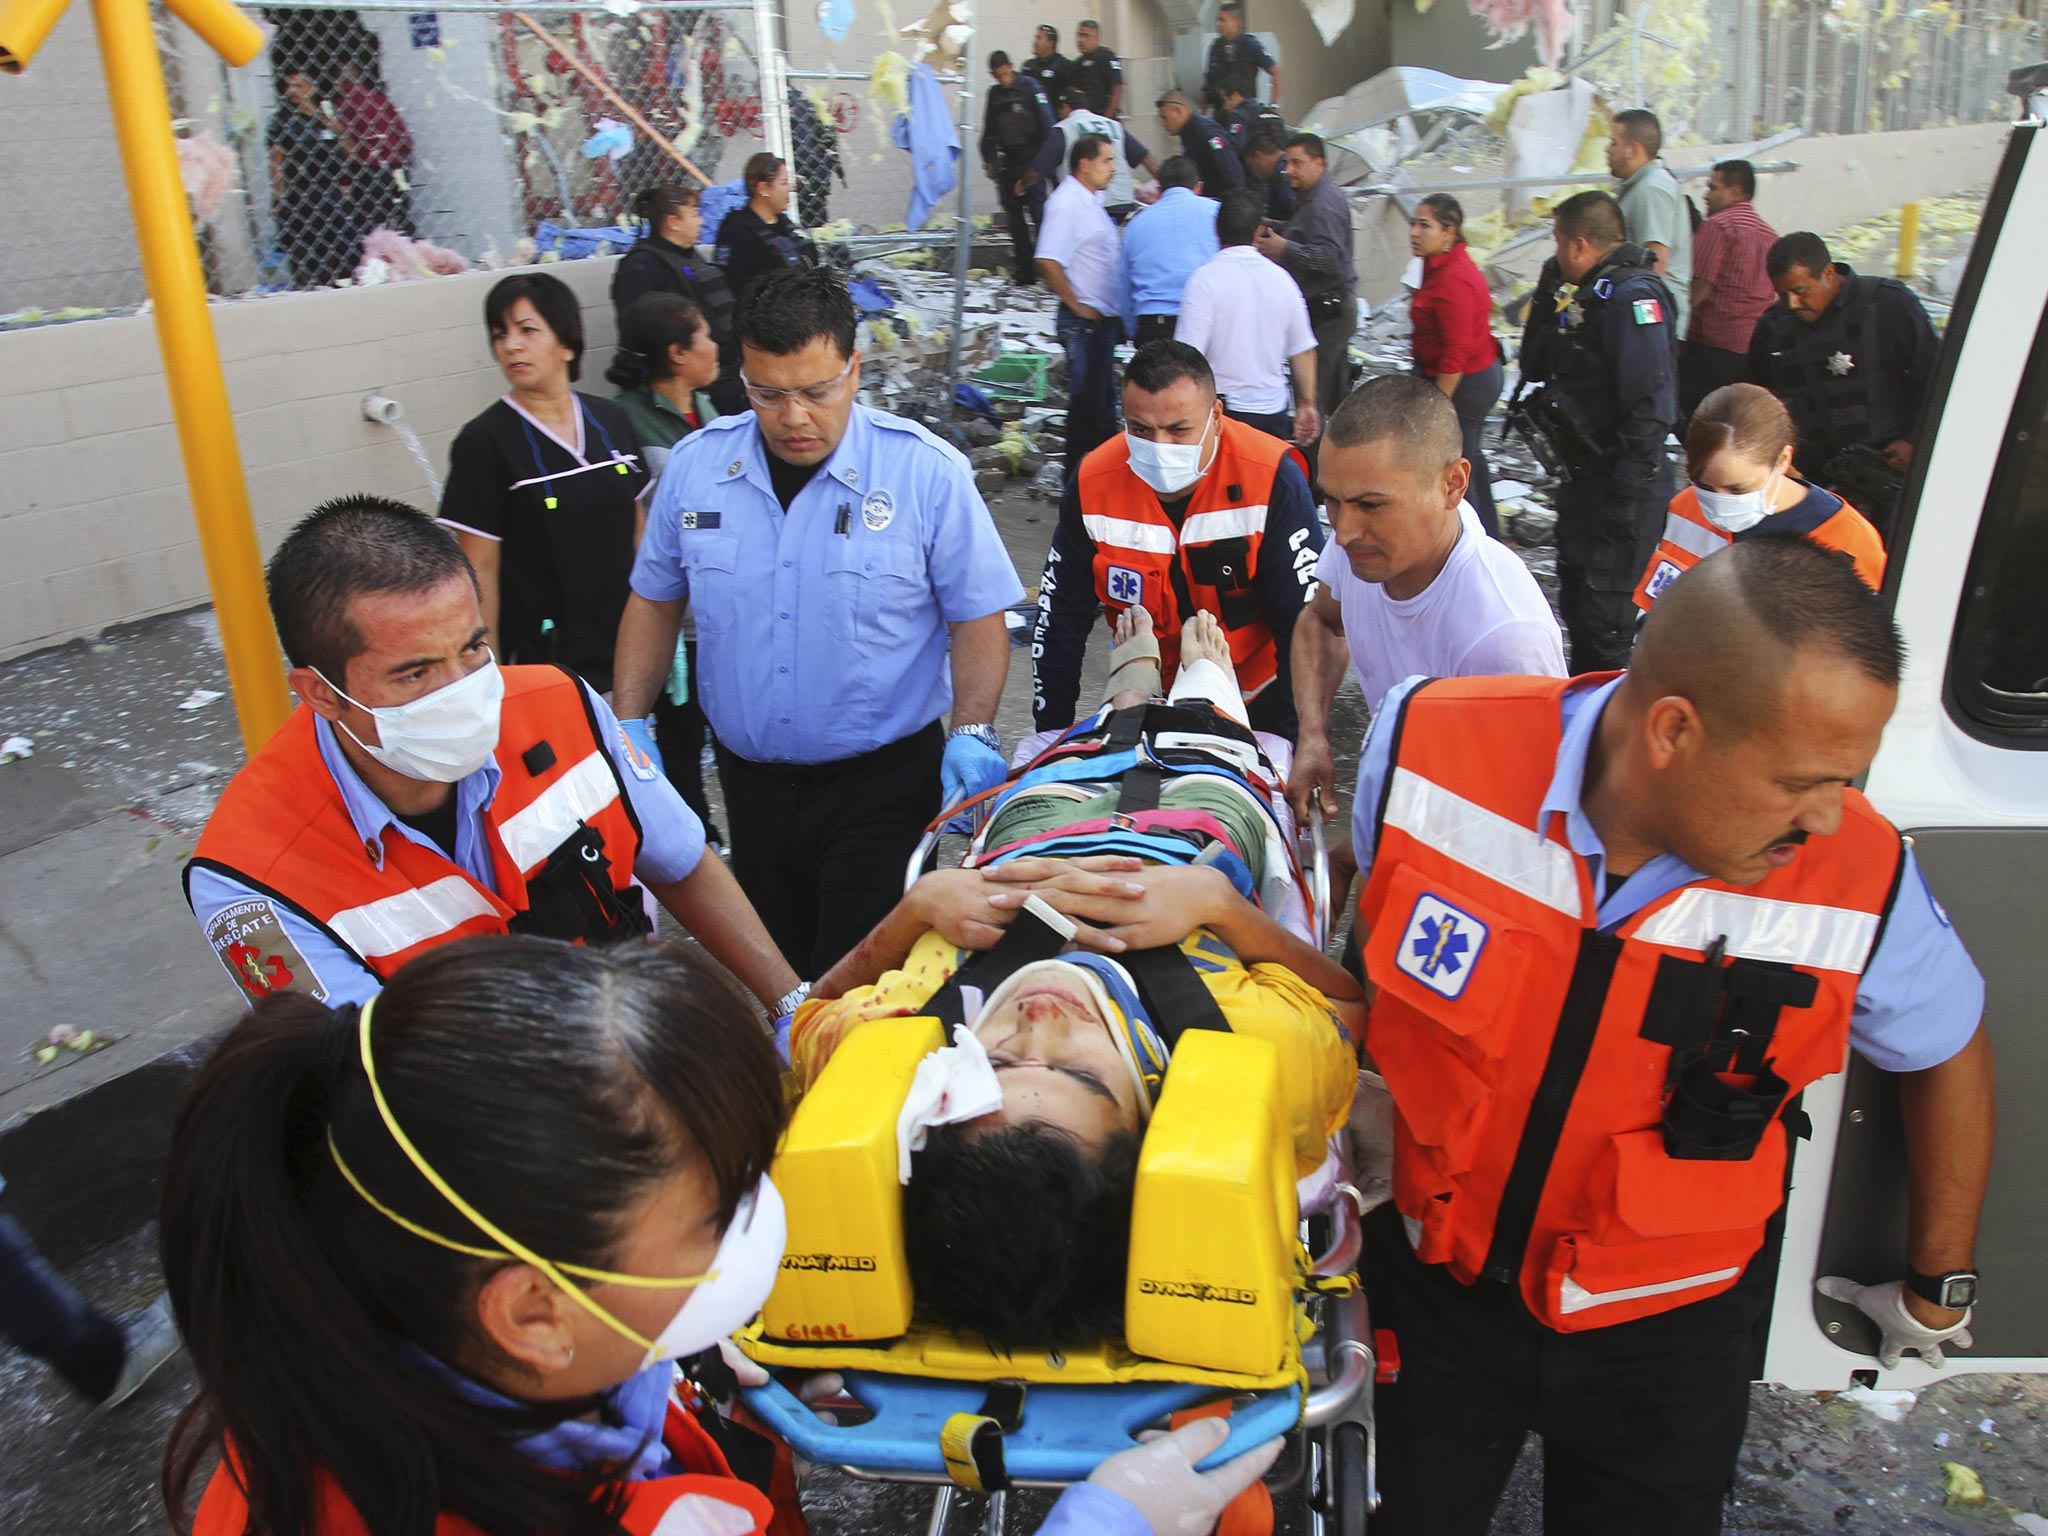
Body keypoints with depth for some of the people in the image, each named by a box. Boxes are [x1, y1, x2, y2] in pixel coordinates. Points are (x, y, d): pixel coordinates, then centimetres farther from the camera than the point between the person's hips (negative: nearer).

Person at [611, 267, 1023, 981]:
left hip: (883, 783, -4)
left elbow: (977, 617, -6)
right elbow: (654, 600, 11)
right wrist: (630, 723, 4)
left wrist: (972, 733, -18)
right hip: (748, 780, 4)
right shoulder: (695, 465, -1)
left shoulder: (927, 472, -11)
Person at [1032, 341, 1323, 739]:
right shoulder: (1094, 485, -16)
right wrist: (1052, 737, -5)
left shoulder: (1272, 481, -25)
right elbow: (1059, 620, -6)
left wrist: (1299, 746, -21)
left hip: (1258, 695, -2)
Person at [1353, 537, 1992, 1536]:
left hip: (1666, 1335, 0)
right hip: (1437, 1278, 1)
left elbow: (1947, 1048, -1)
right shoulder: (1430, 747, -26)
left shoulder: (1856, 880, -23)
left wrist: (1937, 1290, 9)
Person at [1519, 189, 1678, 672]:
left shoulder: (1633, 297, -18)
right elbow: (1534, 369, 19)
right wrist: (1548, 300, 11)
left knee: (1602, 623, -6)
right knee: (1576, 608, 21)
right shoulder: (1592, 294, 14)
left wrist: (1625, 496, -26)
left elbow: (1651, 406, -25)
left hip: (1622, 487, -11)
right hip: (1584, 480, 11)